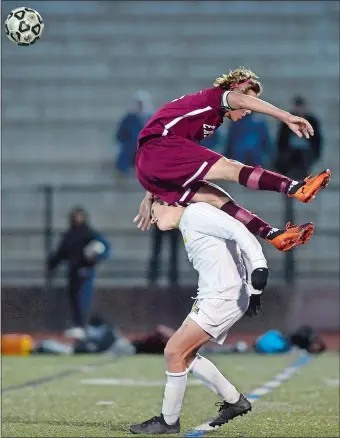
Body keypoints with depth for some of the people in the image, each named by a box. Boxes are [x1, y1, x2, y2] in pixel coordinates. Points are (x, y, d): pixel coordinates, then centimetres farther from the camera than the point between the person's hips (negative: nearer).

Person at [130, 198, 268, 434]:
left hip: (222, 298, -10)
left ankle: (168, 421, 4)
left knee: (174, 352, -8)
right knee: (185, 356, 15)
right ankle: (234, 400, 21)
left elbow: (237, 230, -18)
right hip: (212, 297, 10)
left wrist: (258, 265, -29)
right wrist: (252, 290, 18)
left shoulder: (195, 213, -7)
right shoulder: (188, 227, 22)